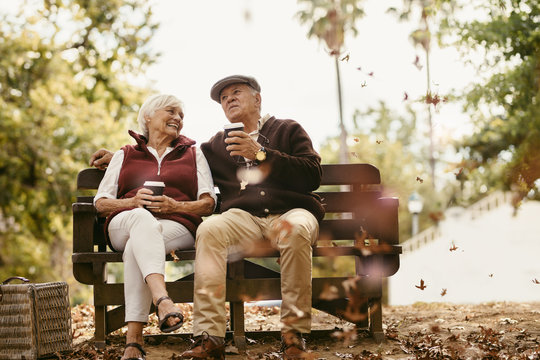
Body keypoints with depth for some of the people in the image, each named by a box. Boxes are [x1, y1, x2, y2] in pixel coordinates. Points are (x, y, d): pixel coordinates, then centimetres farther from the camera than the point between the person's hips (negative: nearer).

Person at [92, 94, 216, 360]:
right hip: (124, 224, 0)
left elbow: (208, 204, 14)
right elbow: (100, 202, 16)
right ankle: (163, 302, -61)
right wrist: (134, 201, -6)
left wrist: (175, 206, -7)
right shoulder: (124, 155, 26)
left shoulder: (193, 154, 26)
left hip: (176, 225, 0)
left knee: (136, 247, -36)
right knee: (141, 218, -40)